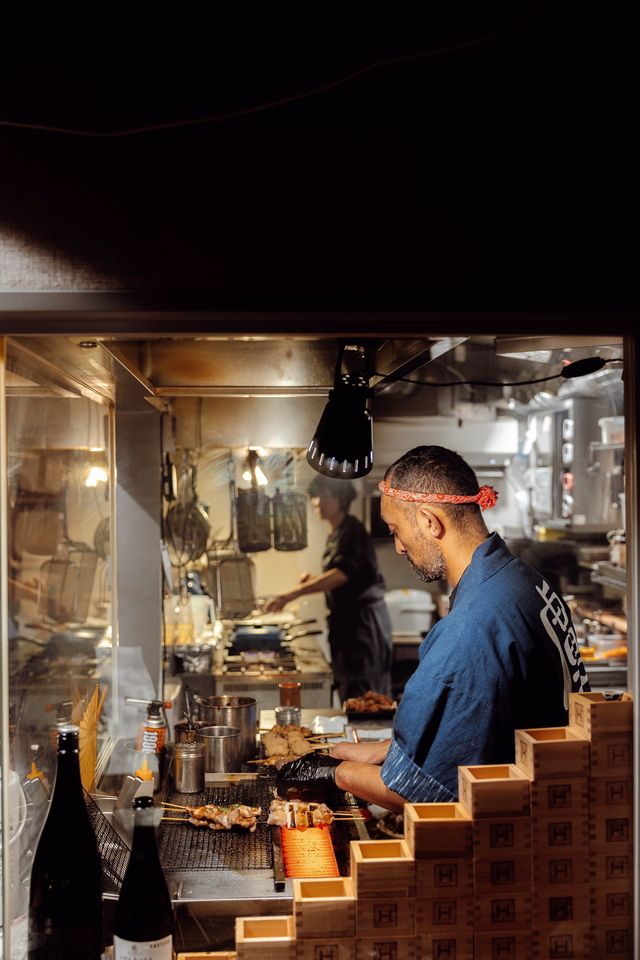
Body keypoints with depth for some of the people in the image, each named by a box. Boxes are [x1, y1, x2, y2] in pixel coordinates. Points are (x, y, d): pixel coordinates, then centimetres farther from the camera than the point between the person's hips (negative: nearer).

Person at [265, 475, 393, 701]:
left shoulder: (351, 530, -13)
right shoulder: (335, 534, 15)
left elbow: (342, 573, -28)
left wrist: (292, 594, -34)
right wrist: (313, 581, 4)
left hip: (362, 617, -10)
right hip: (346, 618, 10)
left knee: (361, 693, -9)